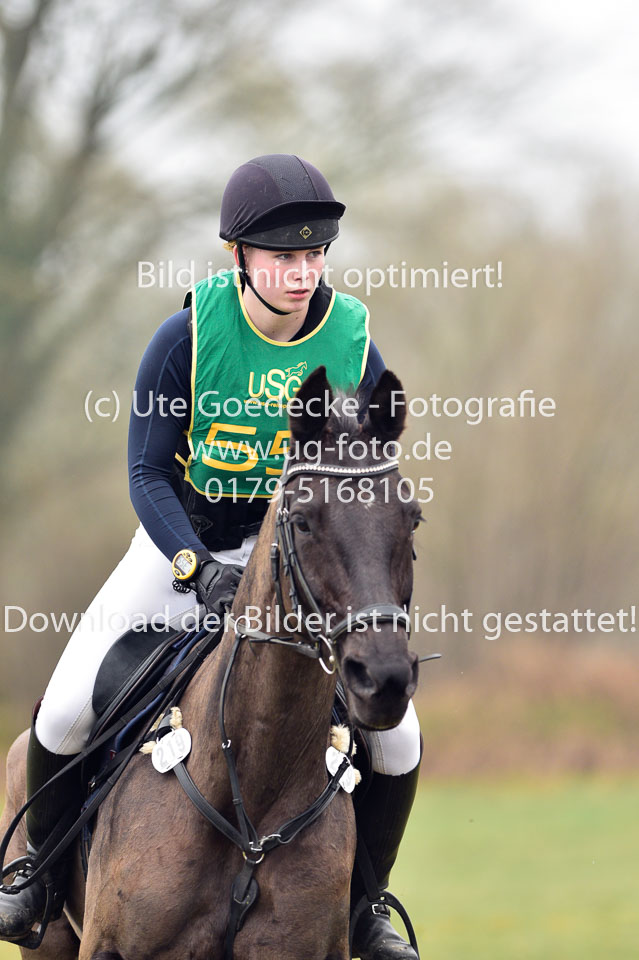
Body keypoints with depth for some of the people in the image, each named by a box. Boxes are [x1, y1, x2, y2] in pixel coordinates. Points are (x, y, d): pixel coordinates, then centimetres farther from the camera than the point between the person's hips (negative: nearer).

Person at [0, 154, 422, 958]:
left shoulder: (355, 346, -15)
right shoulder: (189, 336, -21)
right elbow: (147, 476, -17)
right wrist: (199, 568, -32)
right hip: (184, 538, -1)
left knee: (396, 737, -9)